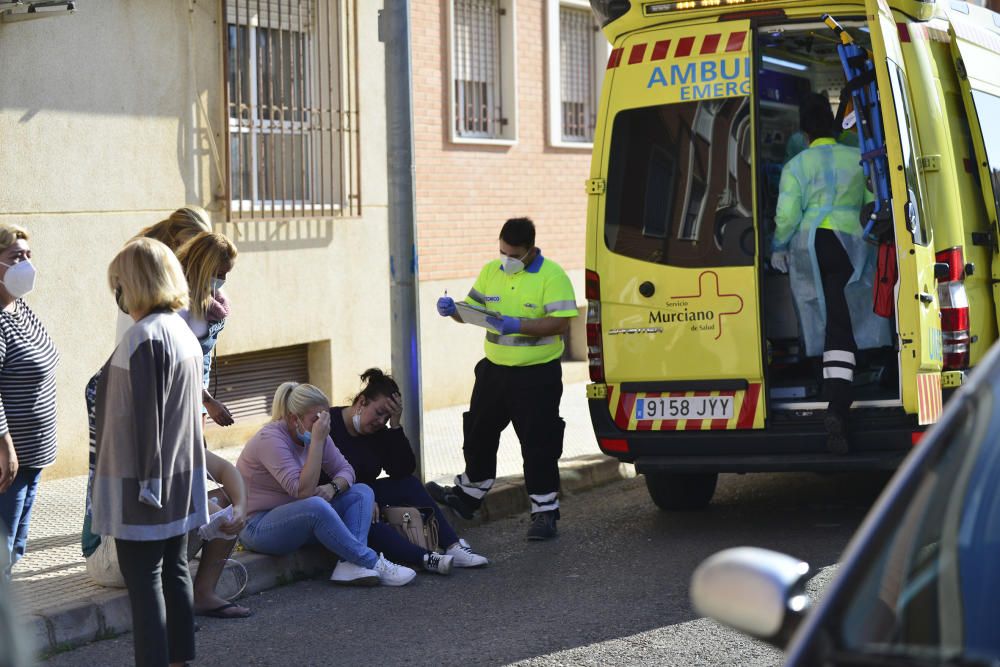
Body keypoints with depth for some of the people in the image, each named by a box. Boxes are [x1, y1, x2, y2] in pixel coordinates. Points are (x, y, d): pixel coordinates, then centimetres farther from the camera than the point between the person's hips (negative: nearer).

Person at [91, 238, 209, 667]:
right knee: (174, 572, 15)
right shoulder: (182, 330, 11)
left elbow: (143, 417, -19)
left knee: (144, 582, -5)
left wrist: (144, 483, -16)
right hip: (180, 479, 9)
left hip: (143, 486, -9)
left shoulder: (145, 337, -18)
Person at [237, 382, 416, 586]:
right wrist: (317, 442, -33)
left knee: (362, 493, -4)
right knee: (315, 506, -37)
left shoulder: (318, 434, 2)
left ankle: (349, 565, -28)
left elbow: (345, 470, 6)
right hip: (257, 527, -9)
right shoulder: (270, 439, -23)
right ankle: (372, 563, -24)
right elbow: (303, 491, -32)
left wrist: (333, 487, -18)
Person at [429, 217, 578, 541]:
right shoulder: (491, 271, 7)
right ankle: (467, 494, 35)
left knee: (538, 444, -2)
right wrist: (452, 309, -10)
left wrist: (518, 325, -28)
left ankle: (545, 512, 6)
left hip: (536, 375, -6)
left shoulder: (551, 276, -11)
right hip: (494, 369, 6)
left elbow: (561, 322, -18)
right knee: (479, 434, 17)